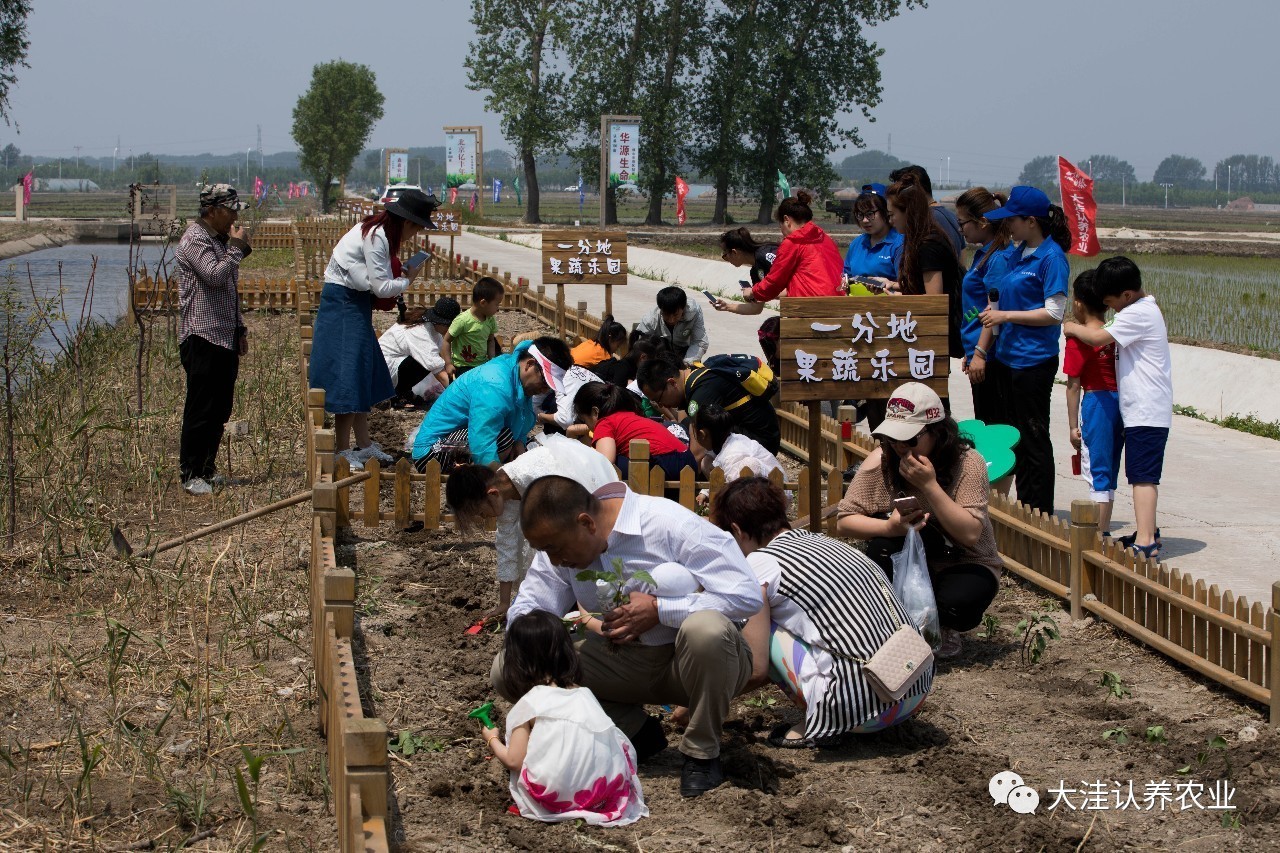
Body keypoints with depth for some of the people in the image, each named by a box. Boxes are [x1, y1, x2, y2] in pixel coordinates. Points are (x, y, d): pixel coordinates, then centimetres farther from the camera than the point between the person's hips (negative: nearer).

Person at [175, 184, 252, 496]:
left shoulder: (221, 239, 19)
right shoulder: (195, 239, -10)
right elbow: (215, 276, -25)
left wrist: (240, 329, 23)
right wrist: (237, 248, -13)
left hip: (225, 338, 9)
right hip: (203, 338, -9)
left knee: (220, 408, 11)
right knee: (201, 409, -6)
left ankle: (207, 469, 19)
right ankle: (190, 474, -1)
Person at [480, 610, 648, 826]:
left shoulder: (528, 705, 1)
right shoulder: (585, 695, 13)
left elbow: (514, 761, 0)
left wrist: (492, 739, 21)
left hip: (556, 797, -2)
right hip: (607, 790, 3)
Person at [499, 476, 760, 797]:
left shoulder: (671, 525, -22)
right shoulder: (561, 540, -4)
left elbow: (746, 595, -27)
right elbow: (526, 607, 1)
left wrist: (657, 610, -27)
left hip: (690, 662, -5)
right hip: (627, 663, 5)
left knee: (705, 629, -42)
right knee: (508, 669, -11)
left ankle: (702, 753, -14)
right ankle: (635, 733, 0)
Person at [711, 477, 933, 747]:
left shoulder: (760, 563, -2)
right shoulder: (822, 541, 21)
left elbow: (755, 669, 0)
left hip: (860, 707, -8)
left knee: (764, 626, 8)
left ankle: (818, 725, 3)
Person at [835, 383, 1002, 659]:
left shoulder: (967, 463, -19)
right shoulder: (882, 461, -13)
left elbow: (970, 534, -28)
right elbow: (844, 520, -15)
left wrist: (930, 485, -35)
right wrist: (889, 527, -35)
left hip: (966, 565, -2)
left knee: (956, 605, -34)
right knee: (881, 544, -30)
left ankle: (943, 629, 5)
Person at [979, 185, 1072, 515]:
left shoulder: (1051, 257, -14)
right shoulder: (1016, 252, 11)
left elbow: (1055, 313, -17)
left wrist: (1005, 316, -15)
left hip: (1034, 361, -9)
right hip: (1006, 357, 9)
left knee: (1034, 439, -1)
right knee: (1012, 435, 13)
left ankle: (1040, 513, 7)